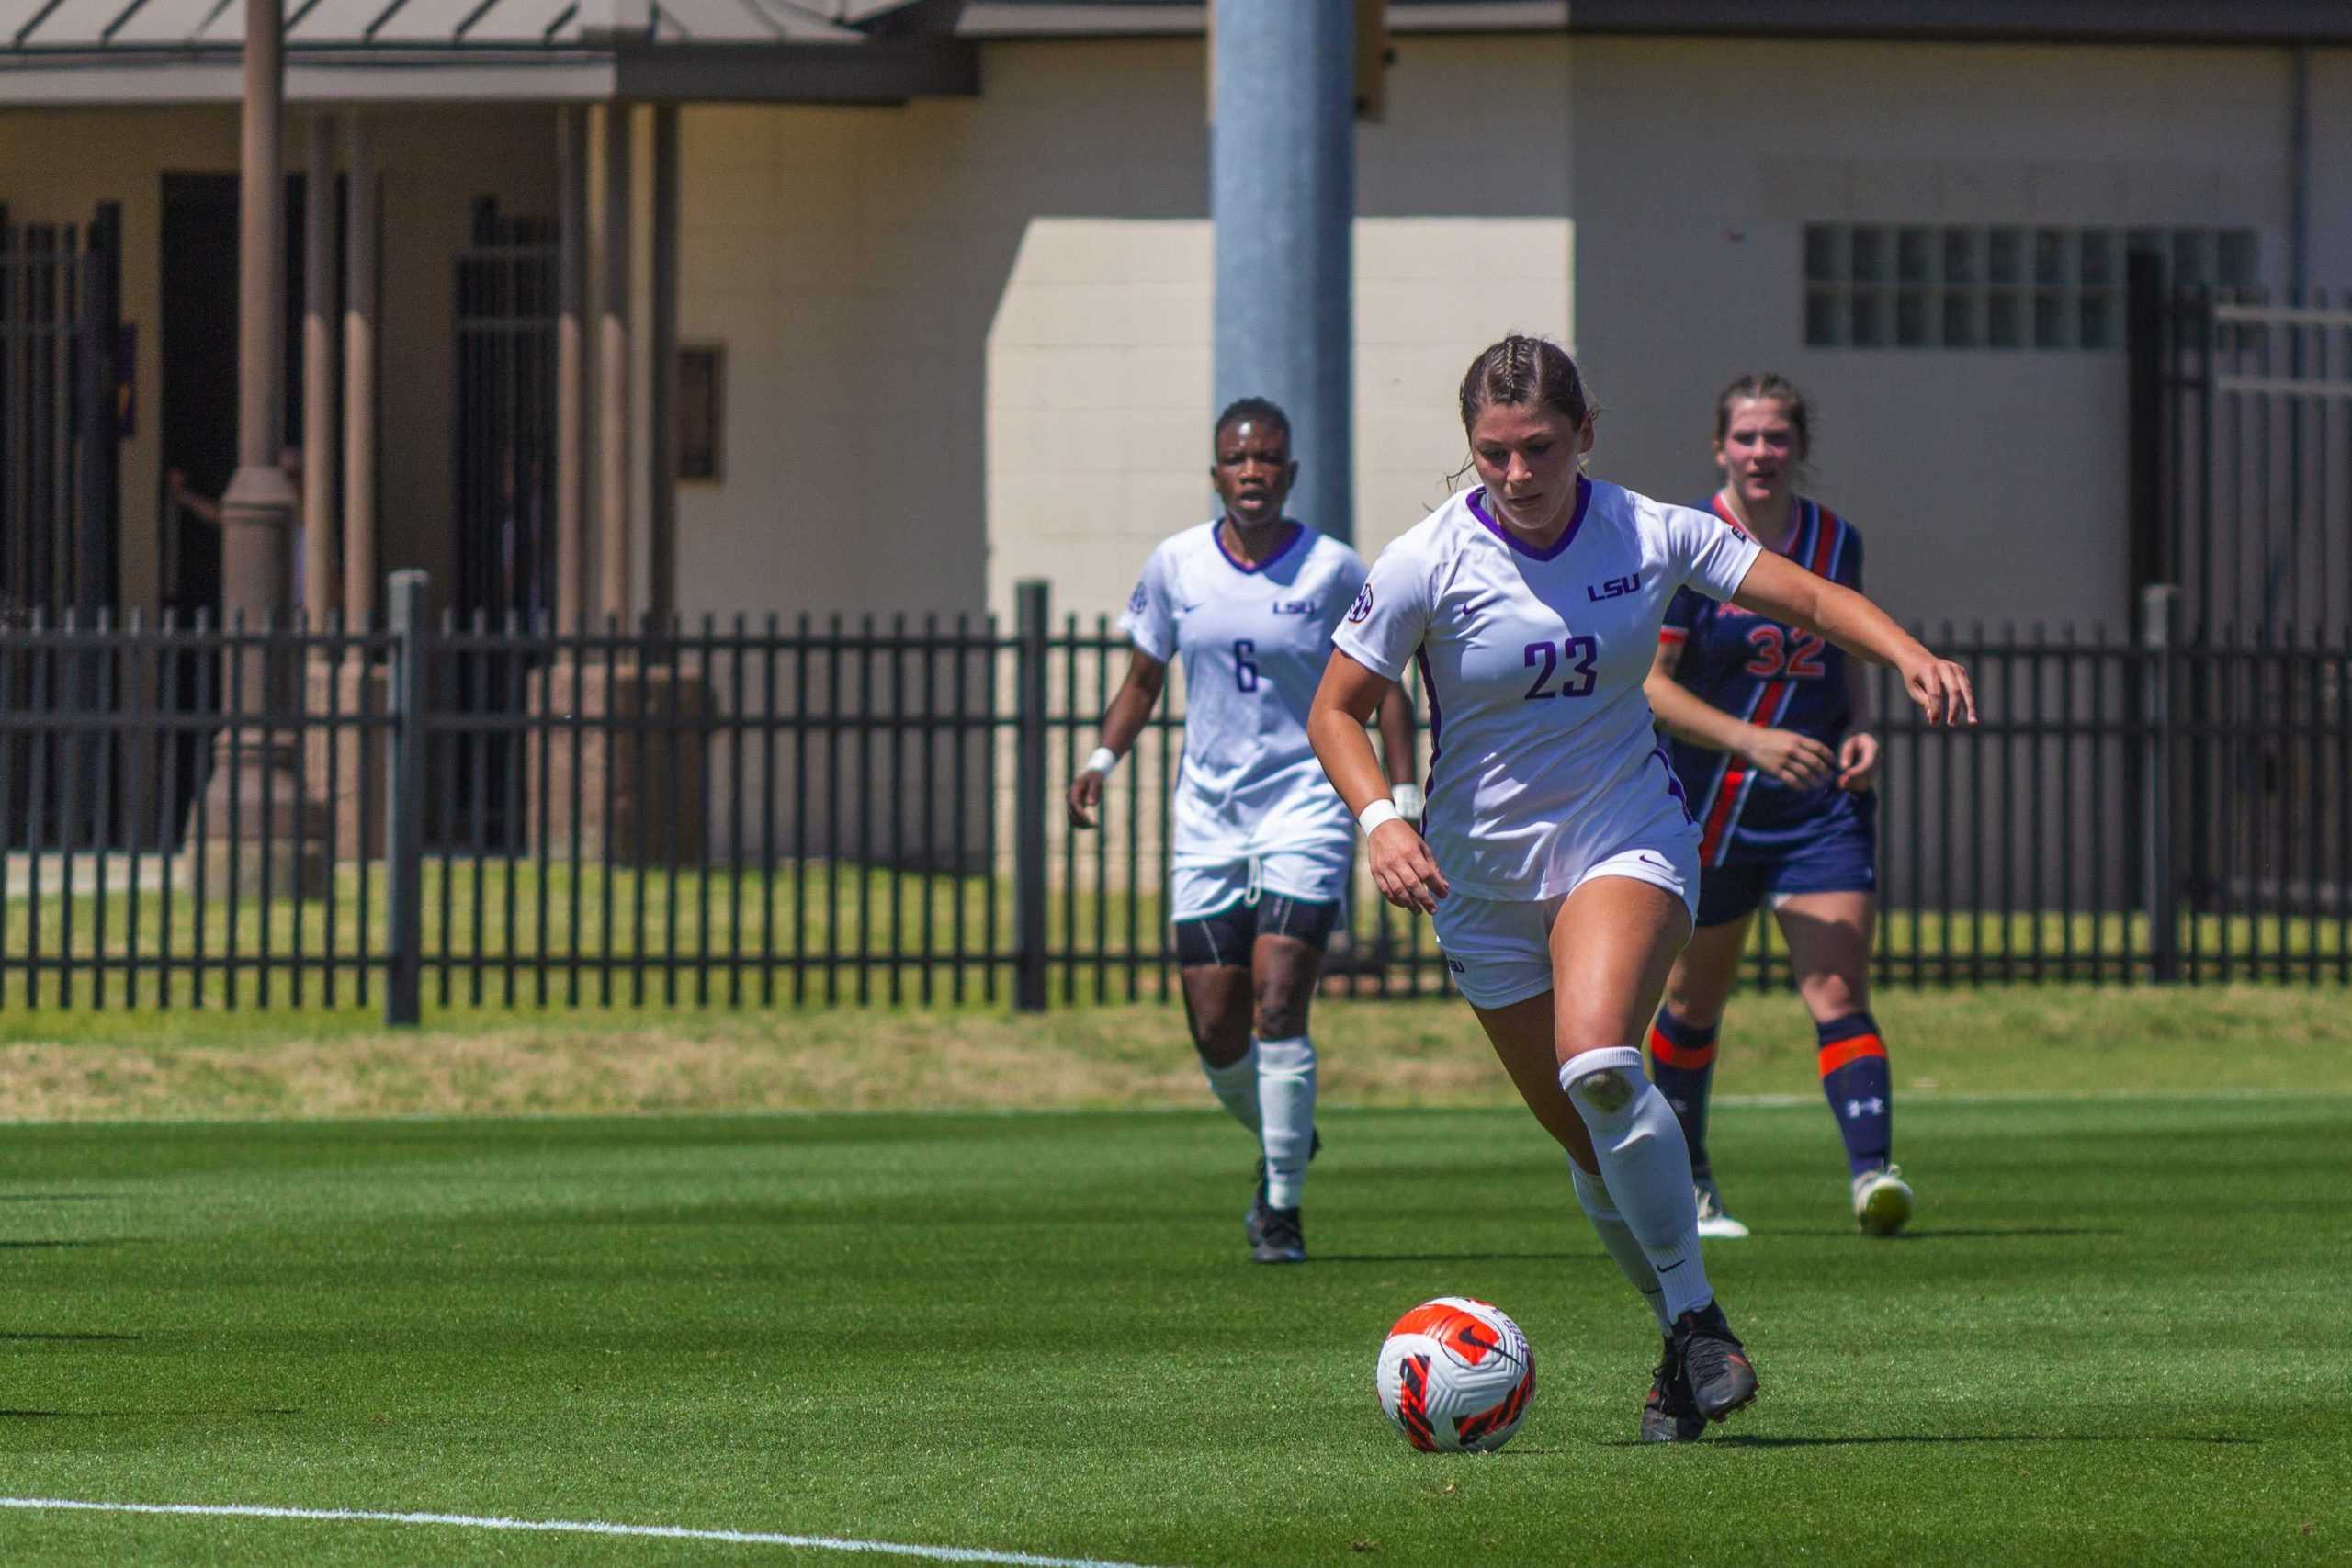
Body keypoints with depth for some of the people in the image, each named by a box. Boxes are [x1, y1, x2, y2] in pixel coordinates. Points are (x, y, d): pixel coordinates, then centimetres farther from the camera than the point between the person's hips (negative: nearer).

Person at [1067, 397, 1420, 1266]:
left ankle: (1282, 1208, -7)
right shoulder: (1176, 566, 3)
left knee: (1277, 1001, -17)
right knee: (1215, 1026, 0)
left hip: (1306, 805, -3)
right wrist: (1104, 757, 2)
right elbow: (1144, 676, 16)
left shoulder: (1334, 571, -4)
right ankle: (1281, 1143, 31)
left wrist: (1403, 791, -2)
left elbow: (1380, 686, 5)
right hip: (1208, 812, 3)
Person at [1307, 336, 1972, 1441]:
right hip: (1486, 879, 2)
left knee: (1598, 1064, -29)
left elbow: (1811, 601, -1)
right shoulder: (1427, 564, -10)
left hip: (1630, 840, -2)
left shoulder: (1649, 537, -7)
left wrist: (1909, 656, -19)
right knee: (1592, 1147, 3)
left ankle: (1697, 1320, -18)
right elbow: (1336, 709, -3)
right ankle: (1683, 1342, 24)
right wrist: (1380, 820, -21)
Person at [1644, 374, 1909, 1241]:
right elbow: (1649, 683, -14)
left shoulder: (1837, 541, 2)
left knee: (1839, 988, -14)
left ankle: (1872, 1170, -25)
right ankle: (1684, 1179, 33)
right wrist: (1751, 741, -26)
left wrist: (1859, 729, -1)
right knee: (1694, 1000, 12)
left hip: (1821, 806, 2)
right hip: (1711, 804, -2)